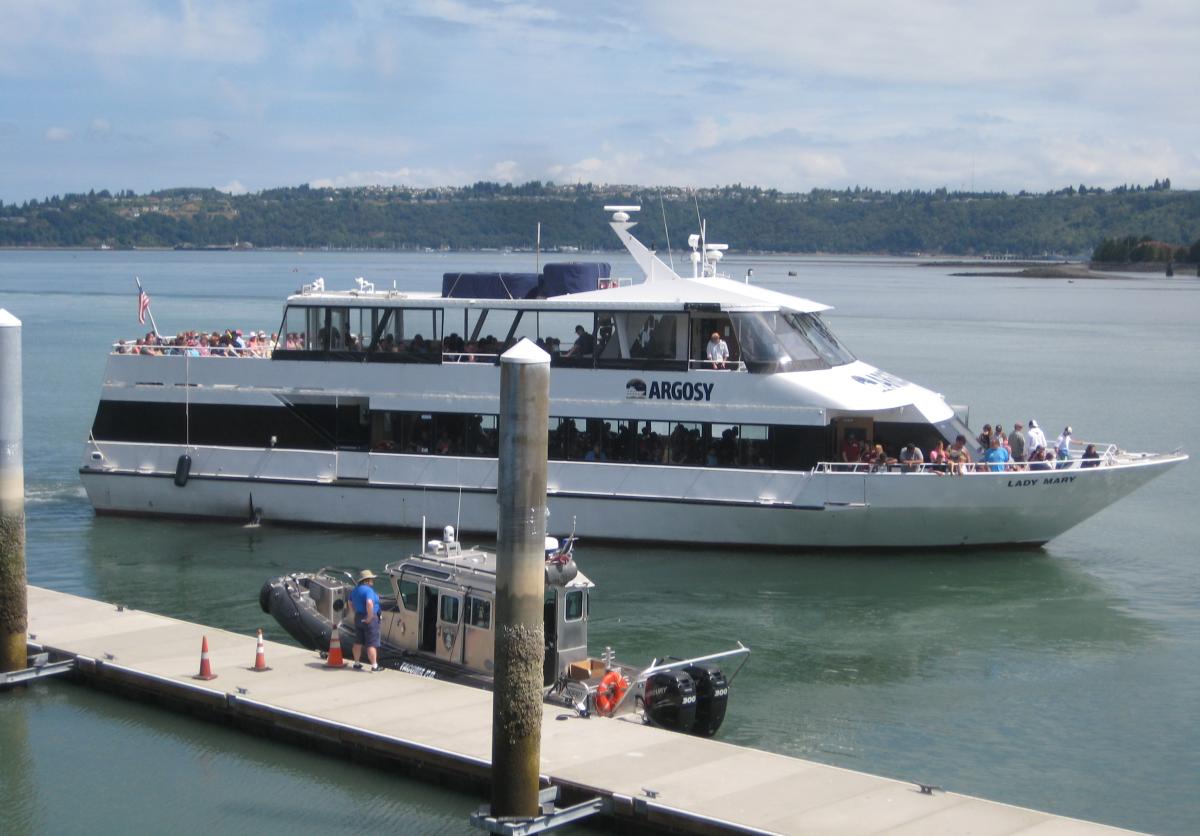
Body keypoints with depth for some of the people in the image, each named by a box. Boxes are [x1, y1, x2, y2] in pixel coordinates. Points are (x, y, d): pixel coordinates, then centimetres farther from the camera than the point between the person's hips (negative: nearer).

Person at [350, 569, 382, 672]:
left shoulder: (356, 590, 10)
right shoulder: (368, 590, -19)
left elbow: (350, 603, 23)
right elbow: (369, 603, -35)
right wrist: (369, 617, -25)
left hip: (358, 618, 9)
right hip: (370, 619, -9)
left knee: (358, 642, 16)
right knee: (372, 644, -4)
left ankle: (357, 663, 25)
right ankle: (374, 666, -3)